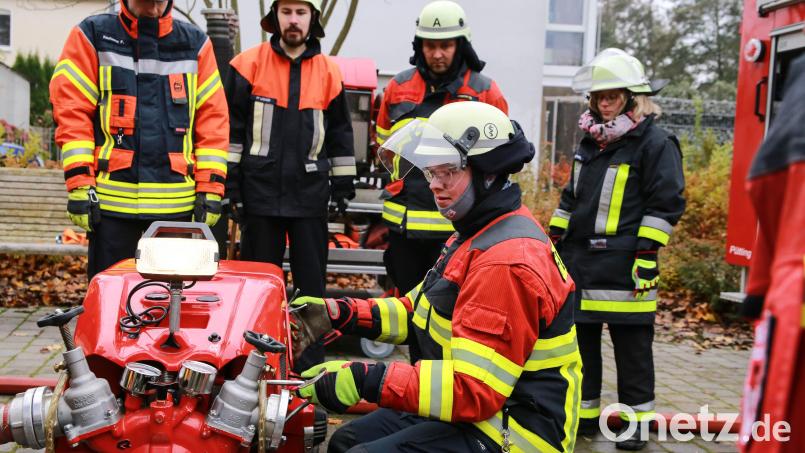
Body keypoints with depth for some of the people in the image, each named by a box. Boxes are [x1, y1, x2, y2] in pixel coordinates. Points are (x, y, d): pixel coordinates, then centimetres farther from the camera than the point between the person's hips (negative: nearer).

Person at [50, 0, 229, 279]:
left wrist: (210, 188, 0)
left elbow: (213, 120, 7)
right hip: (111, 200, -1)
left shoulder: (195, 44, 11)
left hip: (179, 202, 1)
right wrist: (79, 183, -7)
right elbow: (71, 111, 1)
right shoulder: (93, 36, 7)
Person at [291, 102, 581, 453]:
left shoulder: (508, 262, -24)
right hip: (474, 408, 10)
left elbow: (474, 389, -29)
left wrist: (368, 380, -32)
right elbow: (419, 311, 15)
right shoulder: (475, 235, 11)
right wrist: (339, 313, 3)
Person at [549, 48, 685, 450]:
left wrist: (647, 253, -15)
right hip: (580, 259, 7)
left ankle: (636, 420, 16)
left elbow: (665, 204, -10)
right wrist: (556, 239, 17)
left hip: (623, 264, -7)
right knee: (580, 338, 13)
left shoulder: (655, 142, -6)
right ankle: (583, 412, 25)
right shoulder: (590, 141, 16)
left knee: (631, 346, 3)